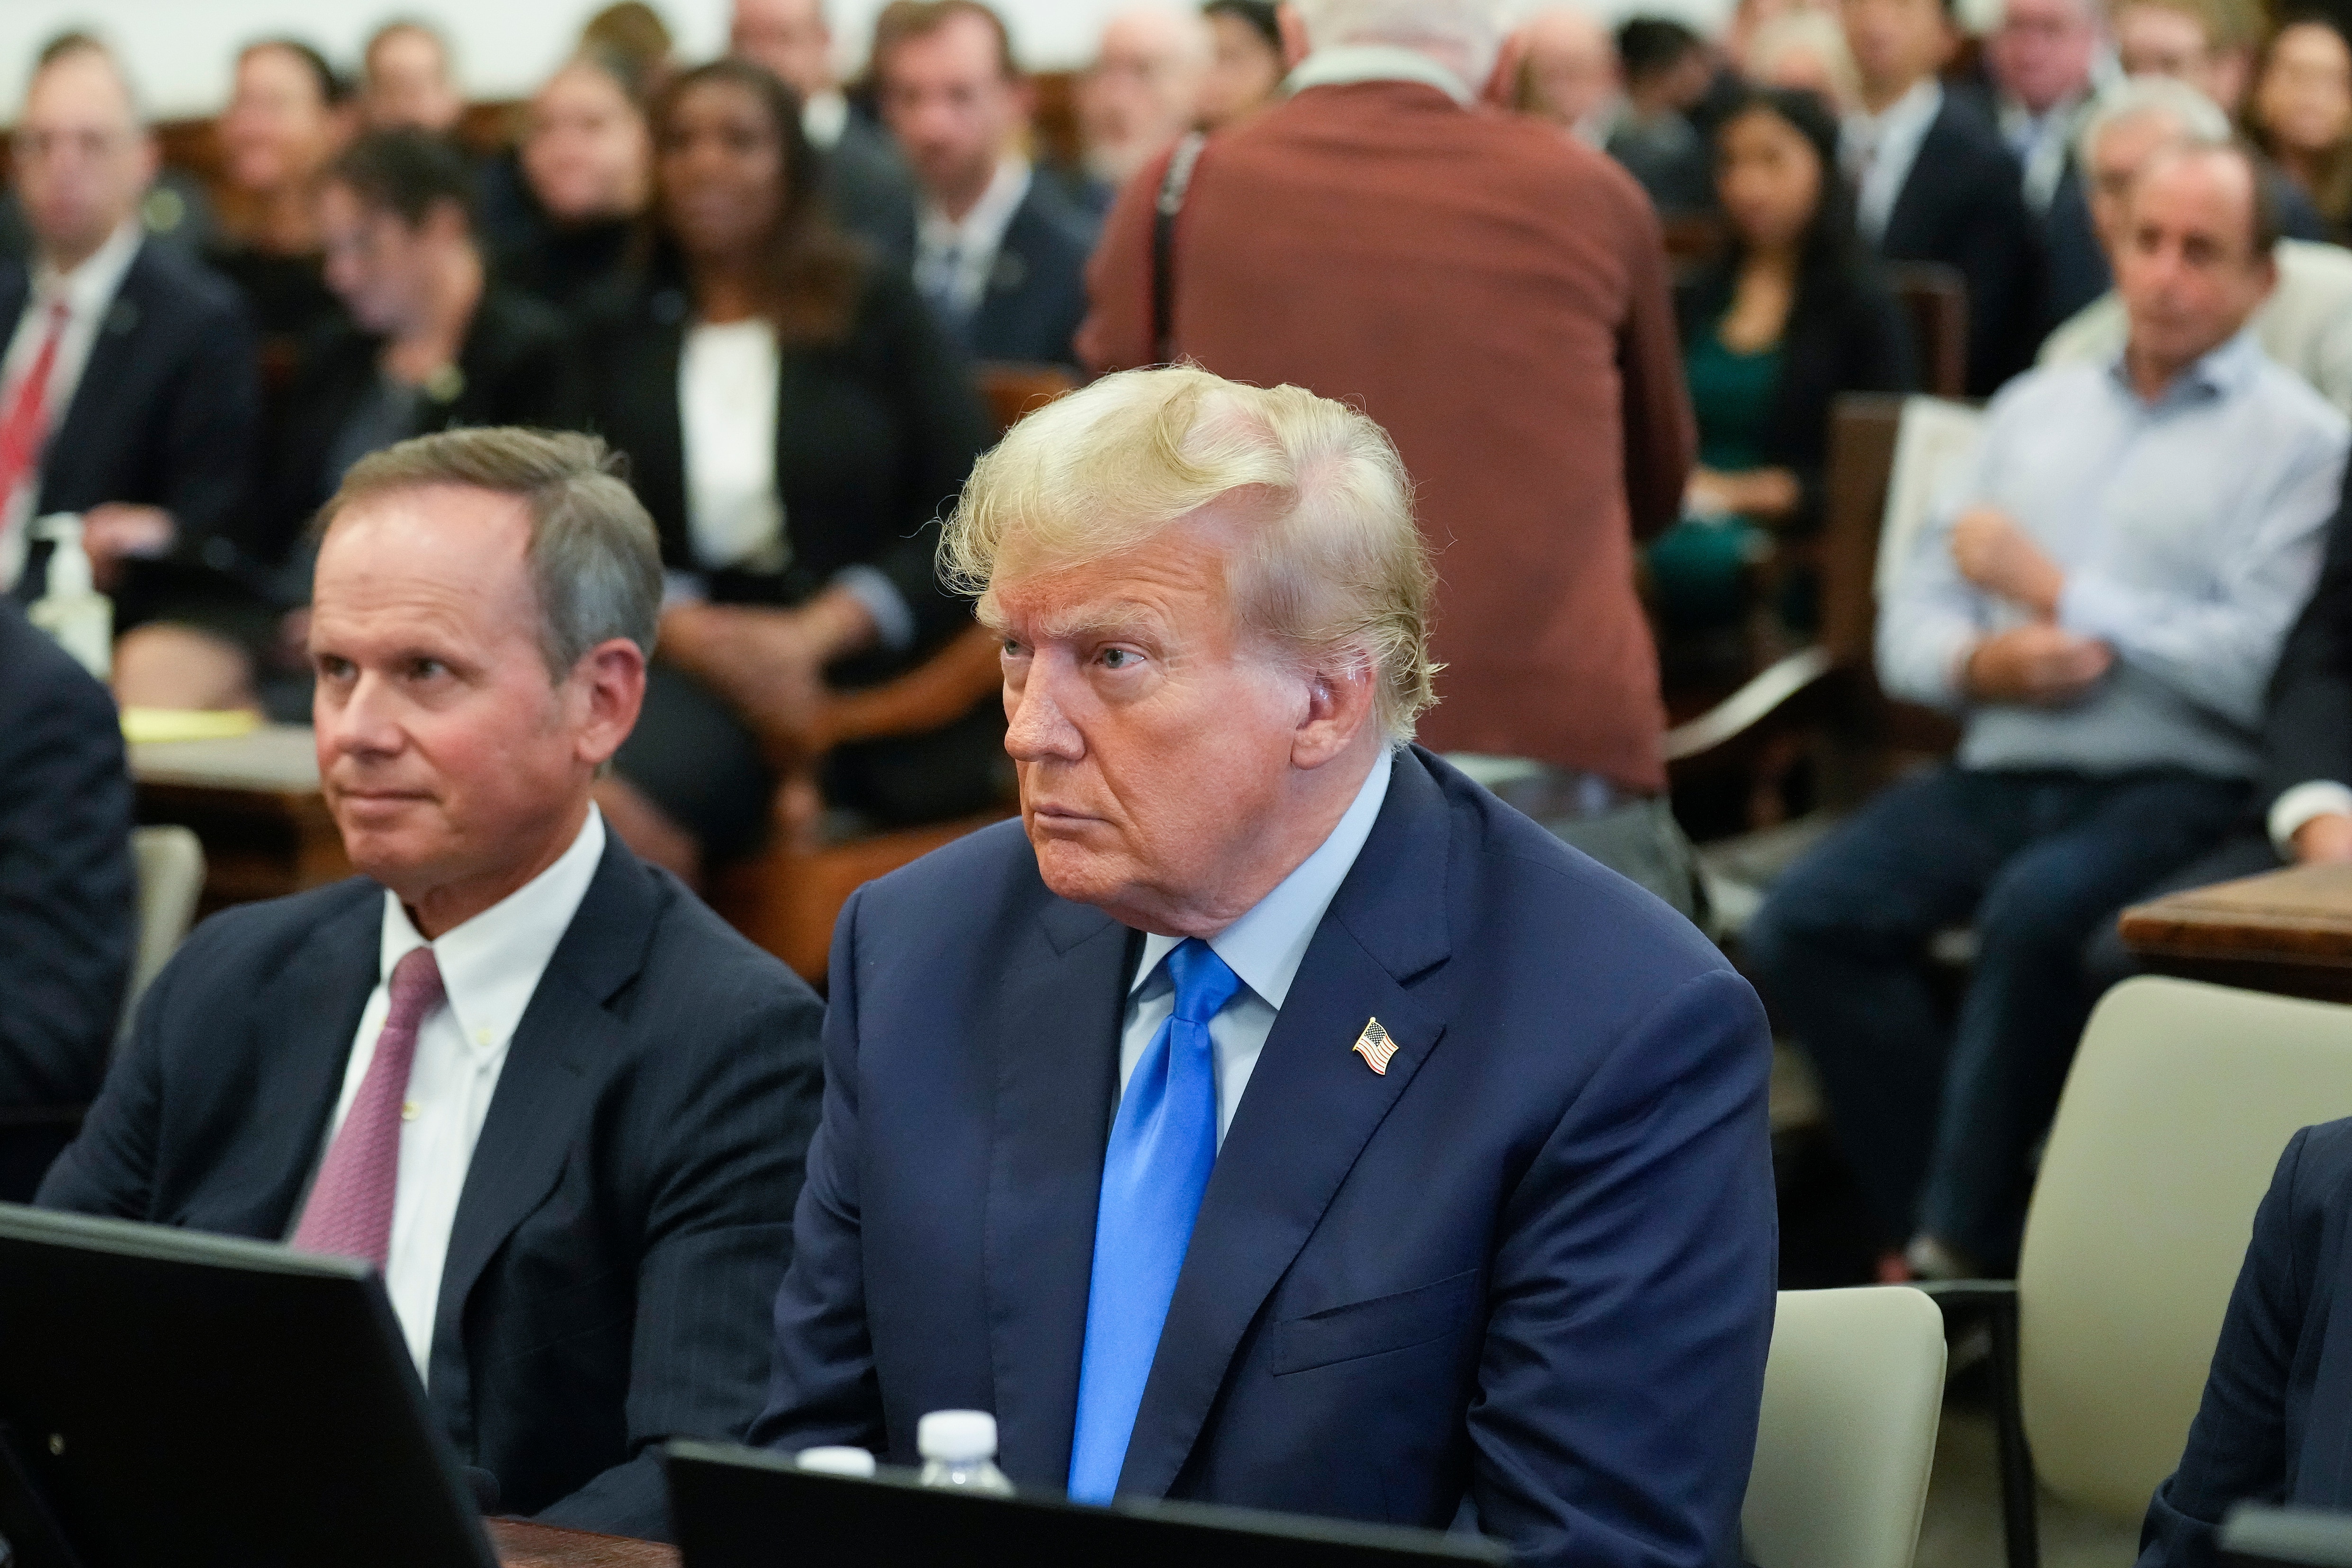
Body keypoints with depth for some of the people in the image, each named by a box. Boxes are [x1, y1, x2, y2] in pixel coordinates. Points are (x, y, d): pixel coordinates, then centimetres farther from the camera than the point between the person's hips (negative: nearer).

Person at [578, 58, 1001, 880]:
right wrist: (688, 629, -13)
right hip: (688, 659, 3)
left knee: (623, 803, -34)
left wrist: (814, 634, -13)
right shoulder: (616, 336, 16)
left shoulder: (876, 309, 10)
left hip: (867, 666, -3)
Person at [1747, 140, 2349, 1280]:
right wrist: (1982, 663, -7)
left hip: (2176, 787, -5)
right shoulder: (2037, 409, 22)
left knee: (2037, 909, -36)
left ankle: (1958, 1251, -24)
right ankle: (1940, 1221, -15)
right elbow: (1912, 616, 17)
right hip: (2002, 772, 5)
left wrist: (2053, 590, -6)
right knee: (1803, 926, -21)